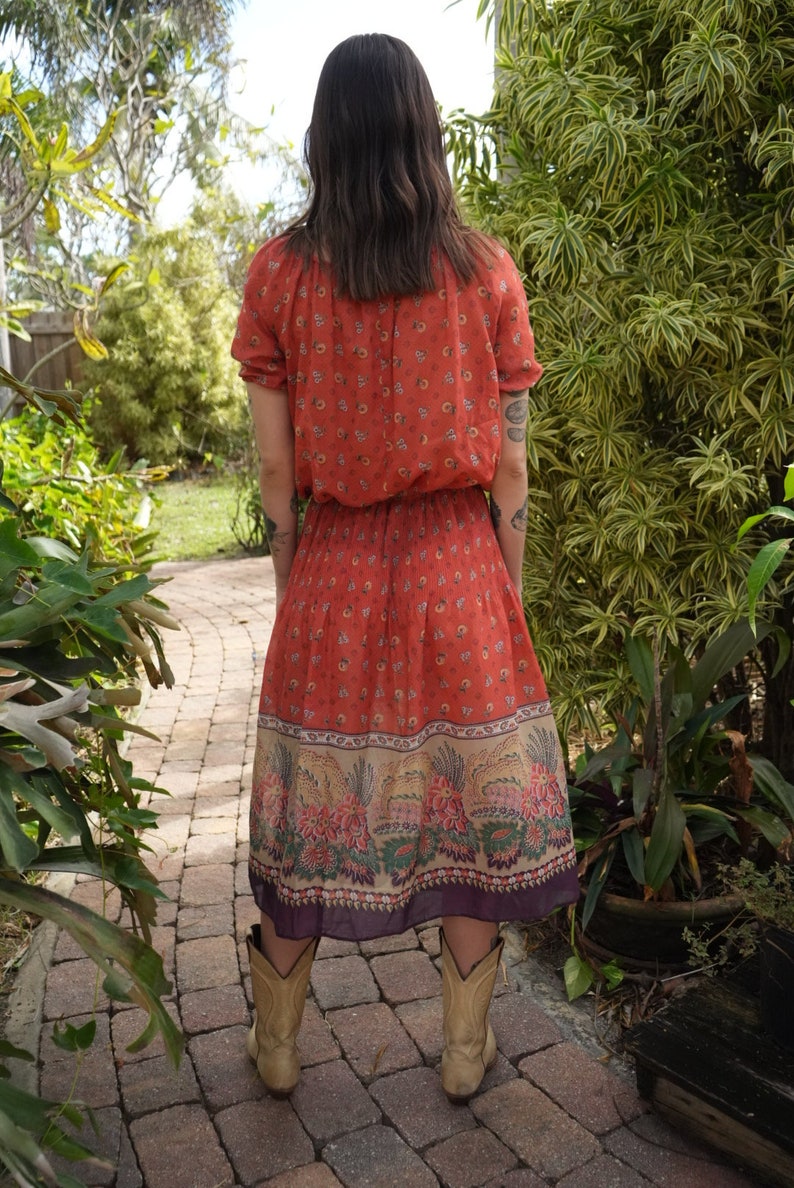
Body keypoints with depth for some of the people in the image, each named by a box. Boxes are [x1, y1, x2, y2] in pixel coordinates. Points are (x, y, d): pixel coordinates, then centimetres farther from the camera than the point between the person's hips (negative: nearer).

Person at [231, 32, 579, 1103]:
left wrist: (288, 587, 8)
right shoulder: (486, 269, -2)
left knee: (313, 813, 14)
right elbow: (509, 464, -2)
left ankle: (278, 1045, 34)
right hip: (458, 568, 0)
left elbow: (276, 470, -3)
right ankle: (467, 1047, 31)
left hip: (333, 573, 1)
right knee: (470, 807, 13)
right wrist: (507, 586, 9)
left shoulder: (278, 273, -2)